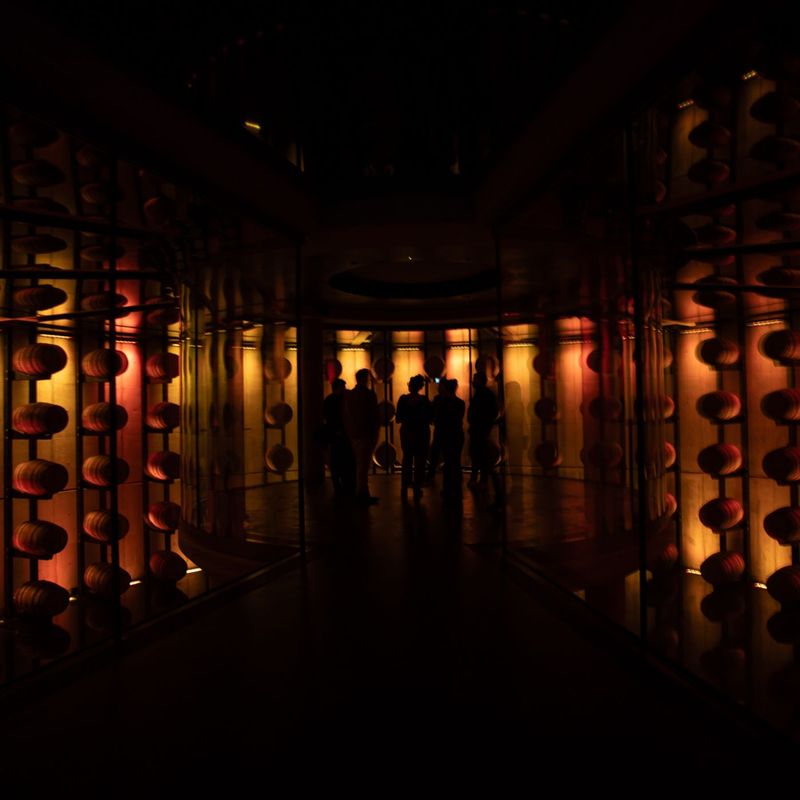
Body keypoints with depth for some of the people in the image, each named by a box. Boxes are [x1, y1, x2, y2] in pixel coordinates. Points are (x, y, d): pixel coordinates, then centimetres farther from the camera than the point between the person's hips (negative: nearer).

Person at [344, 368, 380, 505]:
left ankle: (363, 493, 18)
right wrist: (376, 432, -1)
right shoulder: (369, 394, -10)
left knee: (360, 464, 14)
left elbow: (346, 416, 11)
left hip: (352, 434, 7)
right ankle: (361, 495, -1)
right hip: (366, 434, -7)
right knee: (364, 464, -3)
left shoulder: (348, 395, 8)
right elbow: (374, 416, -10)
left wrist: (348, 432, 15)